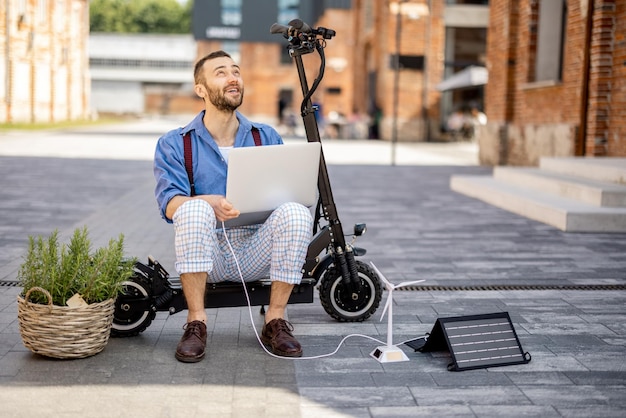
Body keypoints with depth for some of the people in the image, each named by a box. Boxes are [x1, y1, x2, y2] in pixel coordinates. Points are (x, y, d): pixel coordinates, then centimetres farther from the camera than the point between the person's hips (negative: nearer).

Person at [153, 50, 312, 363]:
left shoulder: (267, 138, 13)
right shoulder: (174, 144, 4)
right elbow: (169, 204, -11)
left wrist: (279, 201, -18)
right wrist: (211, 203, -32)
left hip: (255, 252, 2)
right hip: (207, 256, -2)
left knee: (296, 212, -26)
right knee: (194, 209, -33)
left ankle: (275, 320, -15)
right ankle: (196, 323, -24)